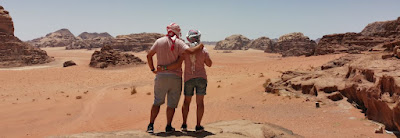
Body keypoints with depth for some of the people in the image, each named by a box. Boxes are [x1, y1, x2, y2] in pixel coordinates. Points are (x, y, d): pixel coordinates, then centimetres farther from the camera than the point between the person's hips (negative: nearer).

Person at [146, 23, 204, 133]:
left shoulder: (159, 41, 4)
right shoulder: (178, 42, -5)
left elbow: (149, 55, 6)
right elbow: (190, 51, -19)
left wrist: (152, 69, 16)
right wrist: (199, 46, -1)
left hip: (161, 76, 2)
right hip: (175, 77, -2)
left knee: (157, 102, 14)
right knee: (172, 104, 9)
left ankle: (151, 126, 10)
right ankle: (168, 127, 13)